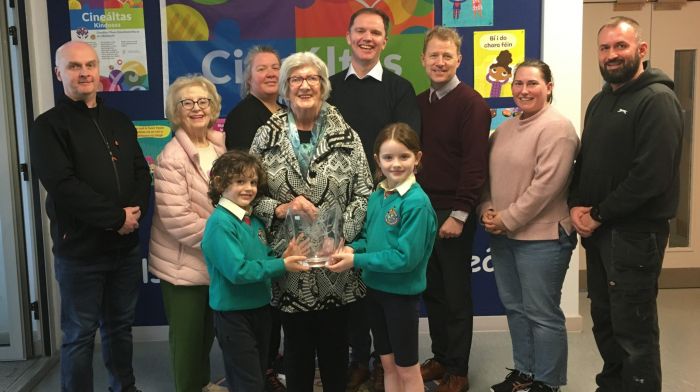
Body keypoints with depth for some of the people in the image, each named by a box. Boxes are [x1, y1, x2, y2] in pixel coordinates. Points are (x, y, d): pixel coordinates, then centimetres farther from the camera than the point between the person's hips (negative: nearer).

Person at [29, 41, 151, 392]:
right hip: (79, 249, -5)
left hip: (126, 245, 5)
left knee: (121, 325, 17)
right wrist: (117, 217, -16)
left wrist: (136, 210, -11)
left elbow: (141, 172, 8)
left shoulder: (120, 122, 13)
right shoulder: (49, 126, -6)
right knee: (79, 334, 5)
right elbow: (62, 186, -17)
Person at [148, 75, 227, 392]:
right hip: (183, 262, -6)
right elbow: (176, 219, -24)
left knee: (208, 328, 21)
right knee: (187, 332, 7)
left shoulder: (221, 145, 2)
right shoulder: (171, 158, -18)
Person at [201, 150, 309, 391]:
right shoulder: (220, 223, -20)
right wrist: (282, 266, -24)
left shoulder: (253, 220, 6)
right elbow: (237, 271, -27)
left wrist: (283, 257, -10)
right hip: (233, 314, -8)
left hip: (260, 308, 8)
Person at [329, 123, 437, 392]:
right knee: (388, 363, 21)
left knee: (406, 368, 10)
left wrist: (356, 261, -21)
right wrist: (353, 249, -9)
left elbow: (405, 257, -24)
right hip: (375, 288, 7)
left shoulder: (417, 202, -21)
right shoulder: (377, 196, 2)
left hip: (402, 293, -7)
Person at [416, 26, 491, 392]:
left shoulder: (471, 103, -11)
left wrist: (459, 214, -19)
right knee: (431, 291, 15)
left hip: (453, 214, -6)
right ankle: (440, 358, 30)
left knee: (456, 294, 6)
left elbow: (475, 163, -16)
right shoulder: (419, 102, 9)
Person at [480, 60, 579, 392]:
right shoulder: (505, 128, 13)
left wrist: (508, 219, -17)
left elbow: (546, 184, -21)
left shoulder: (556, 128, -13)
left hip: (542, 236, -8)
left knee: (541, 313, 3)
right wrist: (487, 211, -2)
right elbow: (489, 174, 15)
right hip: (502, 235, 8)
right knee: (515, 307, 17)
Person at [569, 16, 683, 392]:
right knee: (604, 321, 18)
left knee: (633, 331, 1)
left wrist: (599, 215, -15)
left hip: (634, 234, -8)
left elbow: (651, 175, -21)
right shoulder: (599, 101, 14)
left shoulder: (657, 100, -12)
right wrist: (576, 205, -1)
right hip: (597, 232, 8)